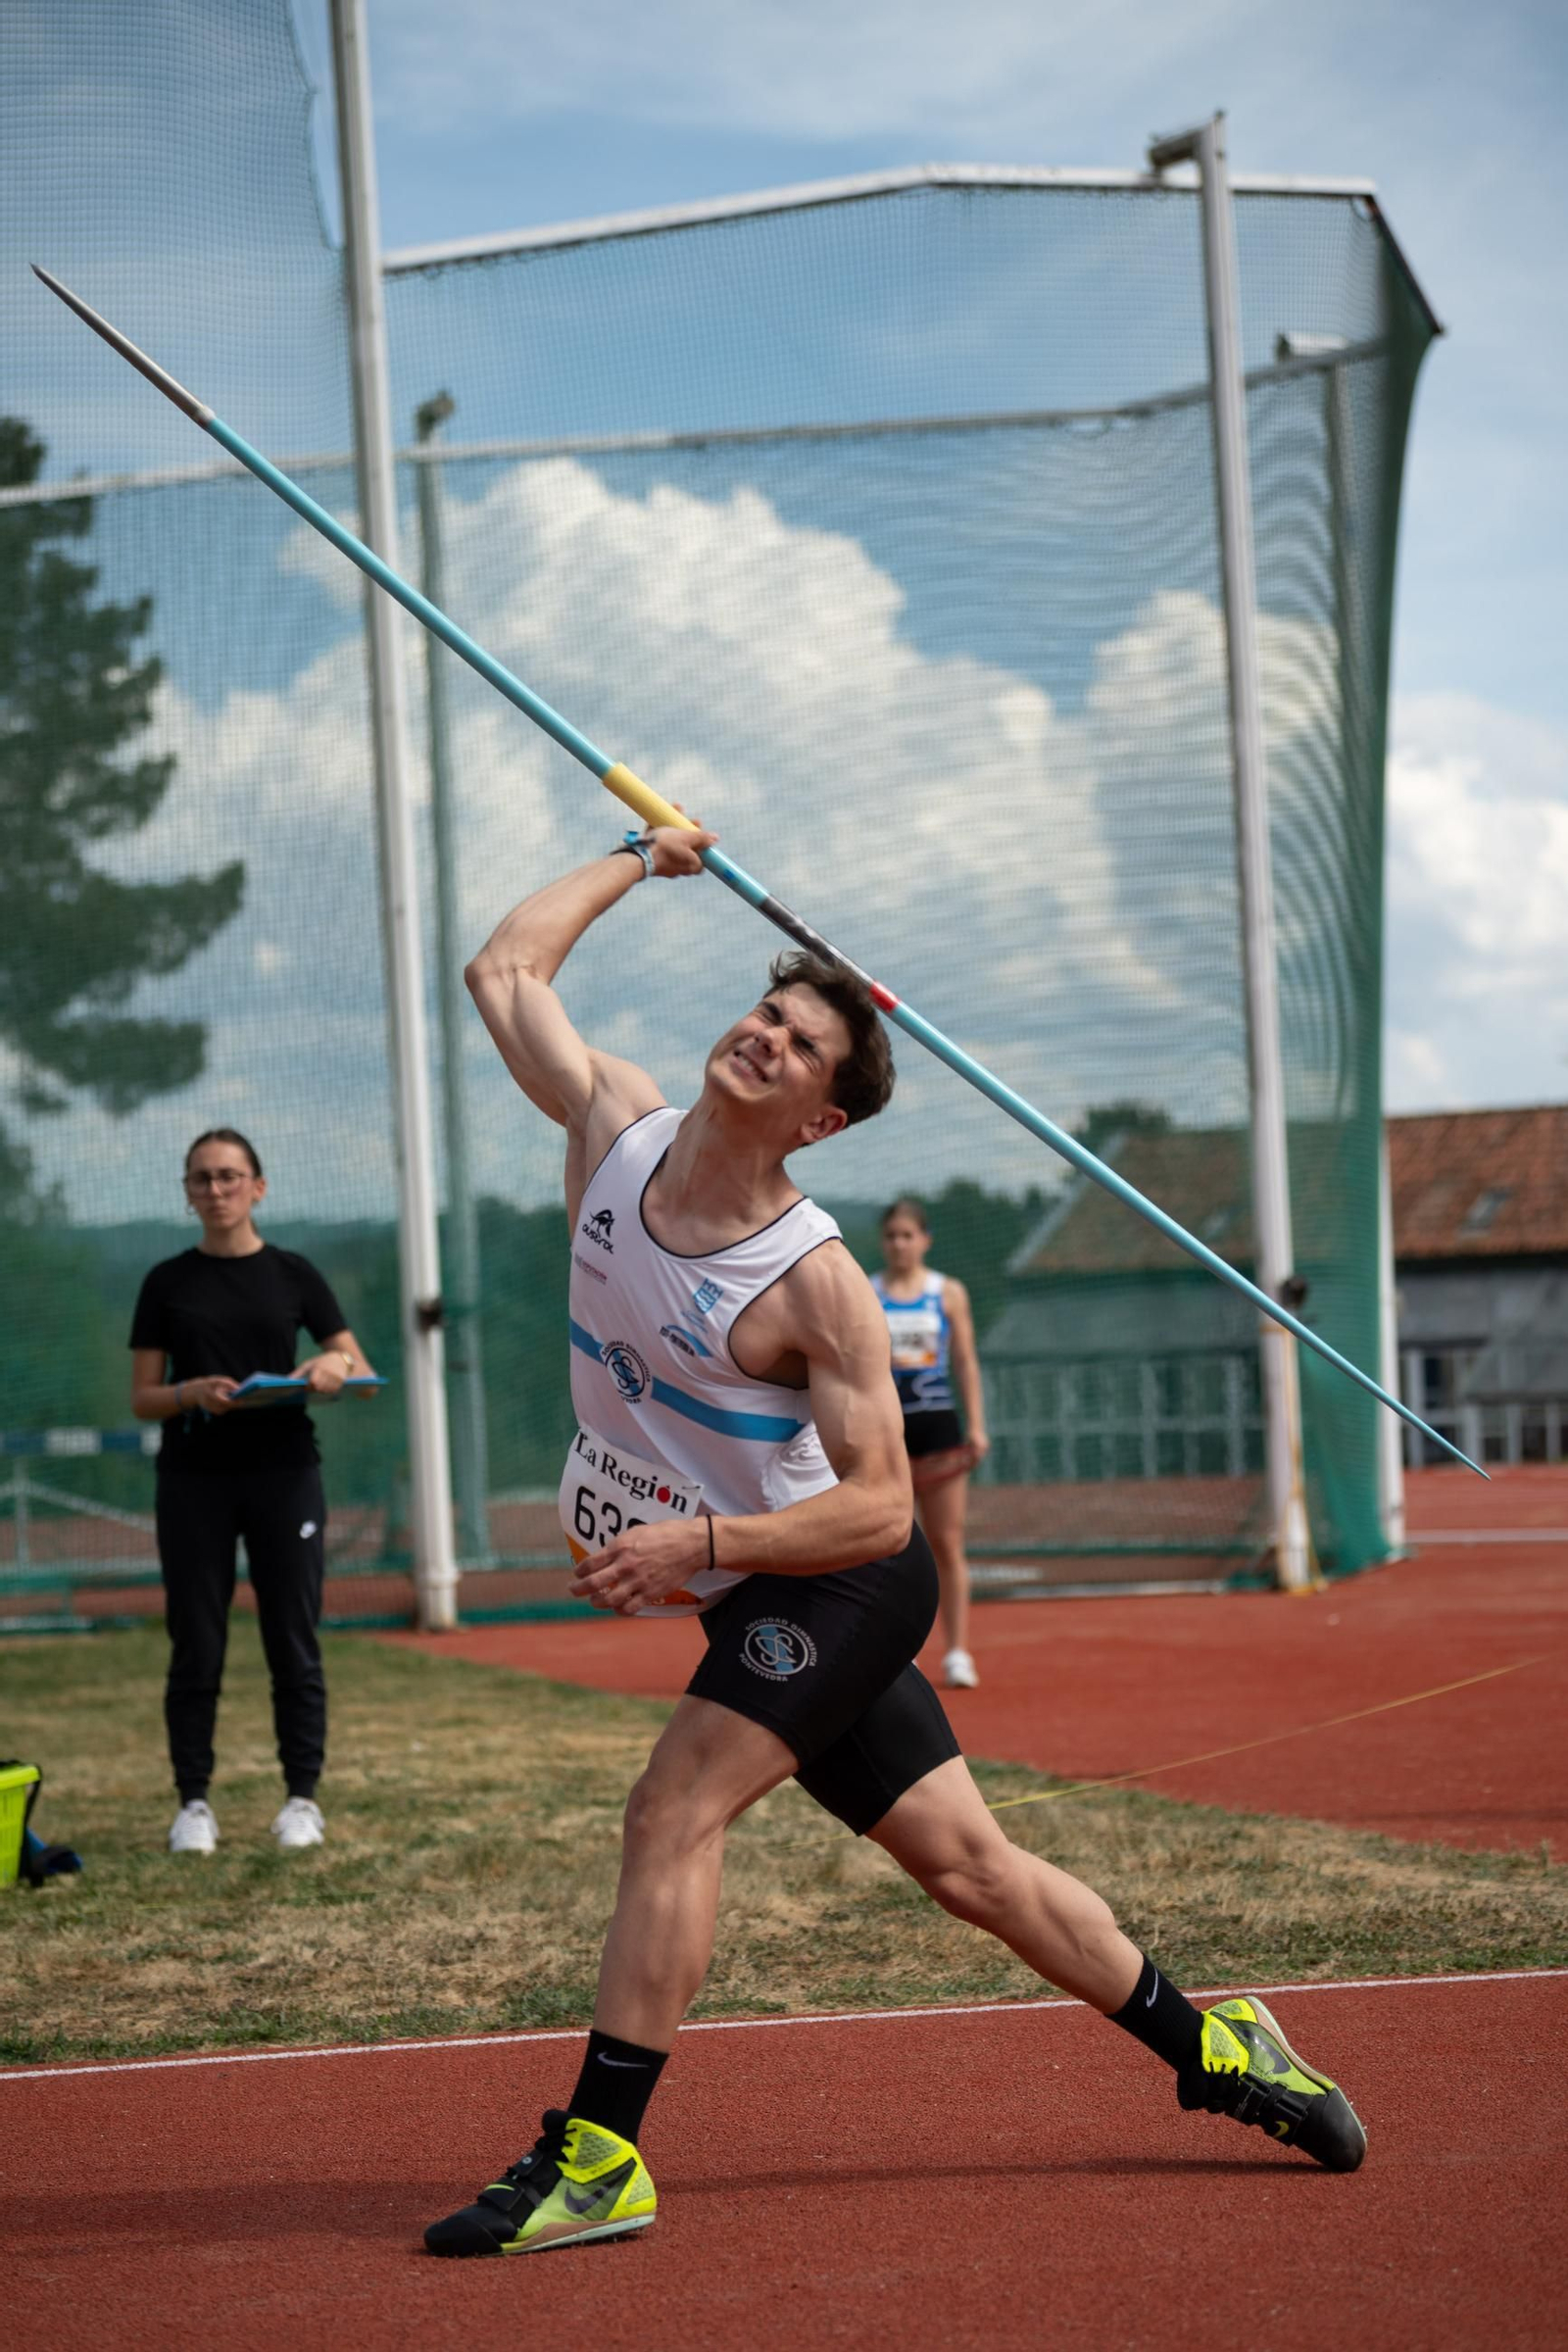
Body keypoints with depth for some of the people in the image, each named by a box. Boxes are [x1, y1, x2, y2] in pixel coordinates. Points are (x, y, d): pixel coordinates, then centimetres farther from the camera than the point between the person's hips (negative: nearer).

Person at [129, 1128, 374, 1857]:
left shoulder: (292, 1275, 5)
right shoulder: (168, 1283, 6)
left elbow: (362, 1372, 5)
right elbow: (142, 1398, 4)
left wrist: (333, 1368, -18)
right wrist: (193, 1392, -17)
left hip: (284, 1475, 0)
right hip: (193, 1481, 0)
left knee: (294, 1645, 1)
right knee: (195, 1649, 1)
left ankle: (302, 1798, 10)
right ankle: (193, 1803, 9)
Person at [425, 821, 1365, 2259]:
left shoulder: (815, 1281, -23)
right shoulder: (616, 1128, -5)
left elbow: (879, 1505, -22)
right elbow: (507, 970, 9)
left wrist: (701, 1543, -31)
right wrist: (638, 861, 14)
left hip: (844, 1586, -7)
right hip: (757, 1602, 7)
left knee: (672, 1814, -18)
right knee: (966, 1861, 9)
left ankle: (598, 2157, -12)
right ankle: (1210, 2046, 22)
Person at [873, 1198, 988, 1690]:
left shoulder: (949, 1294, 6)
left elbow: (966, 1363, 7)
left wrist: (976, 1425, 0)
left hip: (937, 1423, 0)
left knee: (947, 1544, -2)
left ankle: (957, 1653, 1)